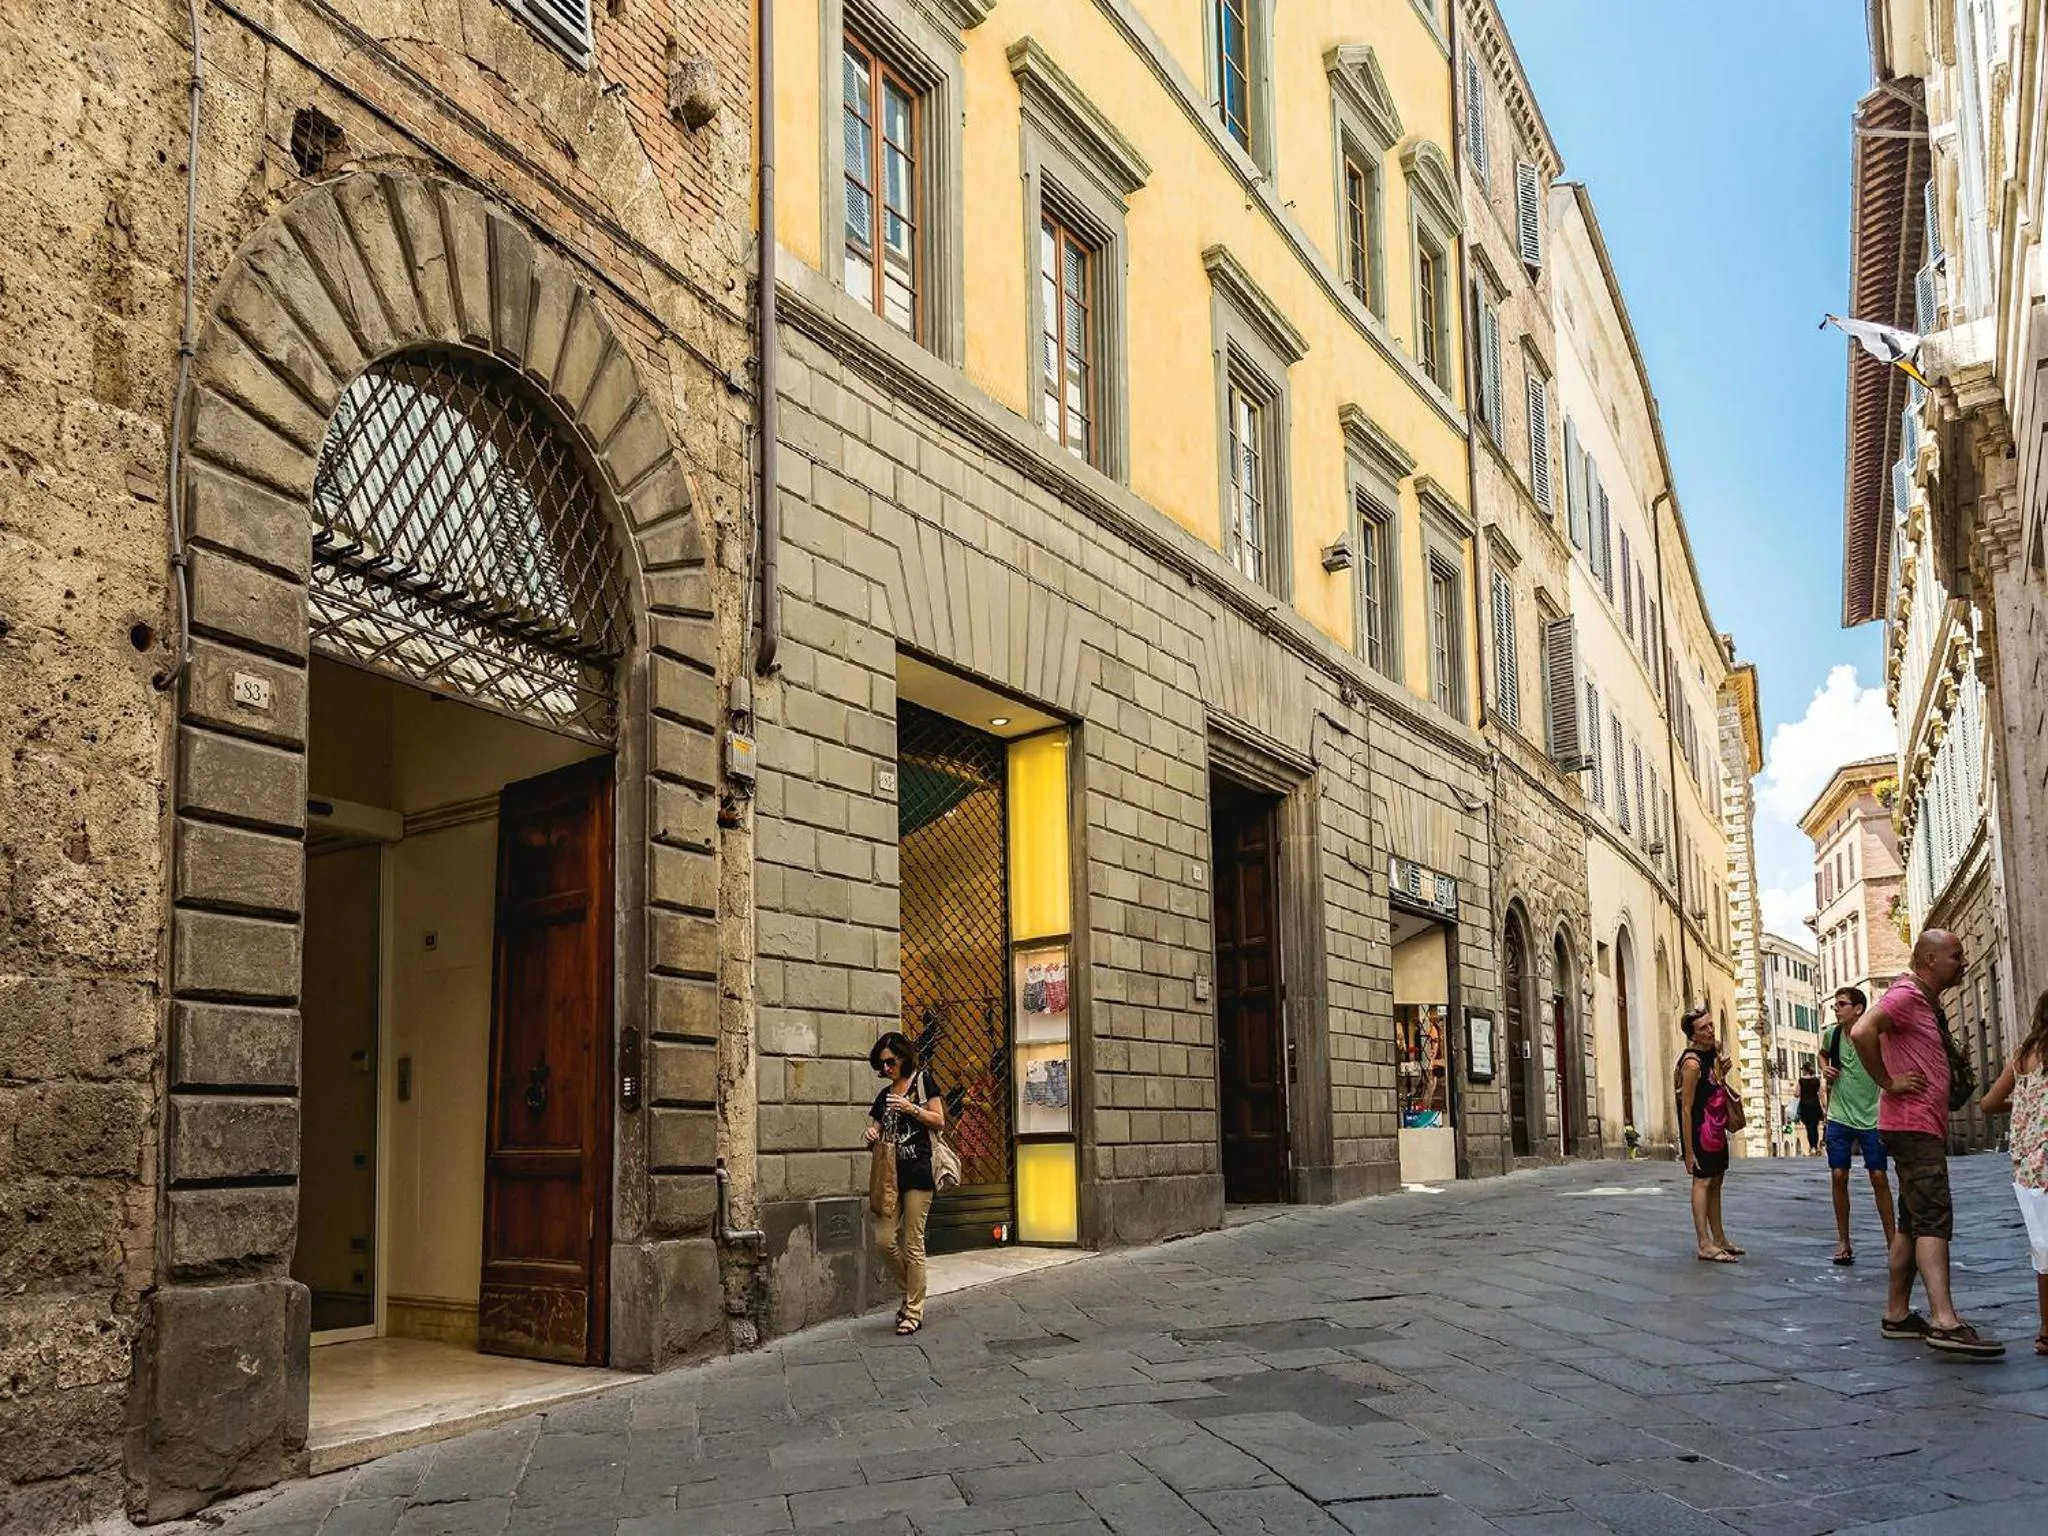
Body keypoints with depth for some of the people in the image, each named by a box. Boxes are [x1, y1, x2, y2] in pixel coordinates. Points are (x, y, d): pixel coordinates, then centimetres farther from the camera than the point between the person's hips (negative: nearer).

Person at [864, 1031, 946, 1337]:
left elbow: (939, 1121, -2)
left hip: (918, 1170, -5)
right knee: (884, 1239, -2)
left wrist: (911, 1108, -15)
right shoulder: (884, 1096, 18)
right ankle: (910, 1293, 19)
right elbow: (877, 1133, 21)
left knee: (913, 1243, -4)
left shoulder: (922, 1080, 3)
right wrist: (872, 1137, -2)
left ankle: (914, 1311, 3)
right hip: (891, 1171, 6)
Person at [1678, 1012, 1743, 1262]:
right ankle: (1705, 1245, -8)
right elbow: (1686, 1109, -22)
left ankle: (1719, 1239, 24)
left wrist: (1722, 1074, 4)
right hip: (1700, 1131, -9)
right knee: (1702, 1181, -8)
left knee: (1716, 1181, 15)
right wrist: (1688, 1151, -22)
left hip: (1717, 1128, 9)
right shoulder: (1692, 1063, -22)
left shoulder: (1716, 1048, 5)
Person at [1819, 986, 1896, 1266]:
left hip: (1871, 1118, -3)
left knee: (1879, 1178, 0)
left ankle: (1892, 1240, 13)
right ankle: (1843, 1241, 11)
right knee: (1838, 1177, 1)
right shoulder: (1831, 1033, 0)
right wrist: (1825, 1067, 1)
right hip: (1838, 1118, 3)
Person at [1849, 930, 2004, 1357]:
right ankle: (1945, 1322, -24)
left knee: (1913, 1222, 12)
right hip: (1911, 1125, -10)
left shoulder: (1929, 1002, 20)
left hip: (1928, 1126, 10)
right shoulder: (1905, 995, -12)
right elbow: (1861, 1033, -30)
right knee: (1934, 1218, -17)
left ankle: (1897, 1314, 16)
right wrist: (1889, 1083, -21)